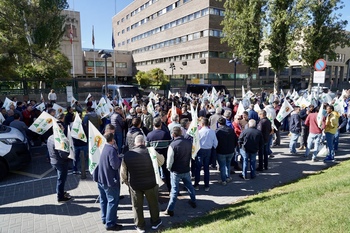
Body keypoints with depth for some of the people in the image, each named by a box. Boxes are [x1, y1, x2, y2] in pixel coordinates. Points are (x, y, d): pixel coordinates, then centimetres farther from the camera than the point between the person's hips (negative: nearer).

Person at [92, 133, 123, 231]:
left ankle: (104, 218, 36)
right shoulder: (112, 150, -23)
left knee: (103, 200, 21)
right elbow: (115, 165, -25)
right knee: (112, 201, 3)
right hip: (110, 180, -9)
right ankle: (110, 224, 9)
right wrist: (120, 159, -8)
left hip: (100, 178, 9)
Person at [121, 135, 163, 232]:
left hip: (134, 184, 1)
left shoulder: (127, 155, -7)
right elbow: (161, 161, 2)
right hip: (150, 183, -1)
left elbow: (123, 172, 0)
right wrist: (156, 154, 19)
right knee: (153, 203, 20)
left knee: (137, 206, 17)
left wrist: (126, 182, 17)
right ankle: (155, 222, 37)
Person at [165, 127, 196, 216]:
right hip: (186, 169, 5)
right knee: (189, 186, 23)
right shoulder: (189, 142, -6)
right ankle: (193, 202, 40)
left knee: (174, 190, 4)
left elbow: (169, 160, -17)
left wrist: (169, 168, 2)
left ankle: (170, 210, 11)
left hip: (176, 171, -4)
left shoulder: (173, 145, -23)